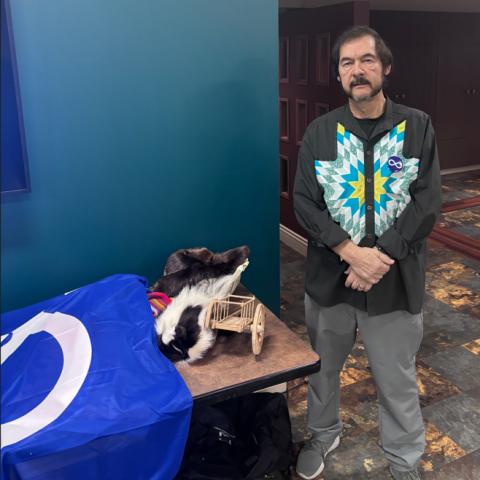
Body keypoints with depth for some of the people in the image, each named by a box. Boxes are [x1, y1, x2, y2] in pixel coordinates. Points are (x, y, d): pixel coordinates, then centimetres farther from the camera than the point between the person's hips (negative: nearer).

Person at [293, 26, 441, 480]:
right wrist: (351, 252, -19)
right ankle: (323, 433, 47)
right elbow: (304, 202, -7)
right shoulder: (320, 132, -1)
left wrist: (380, 257, -18)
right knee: (322, 366, 20)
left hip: (396, 279, -1)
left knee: (397, 379, 13)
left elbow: (427, 202, -7)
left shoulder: (417, 126, -2)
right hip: (329, 275, 2)